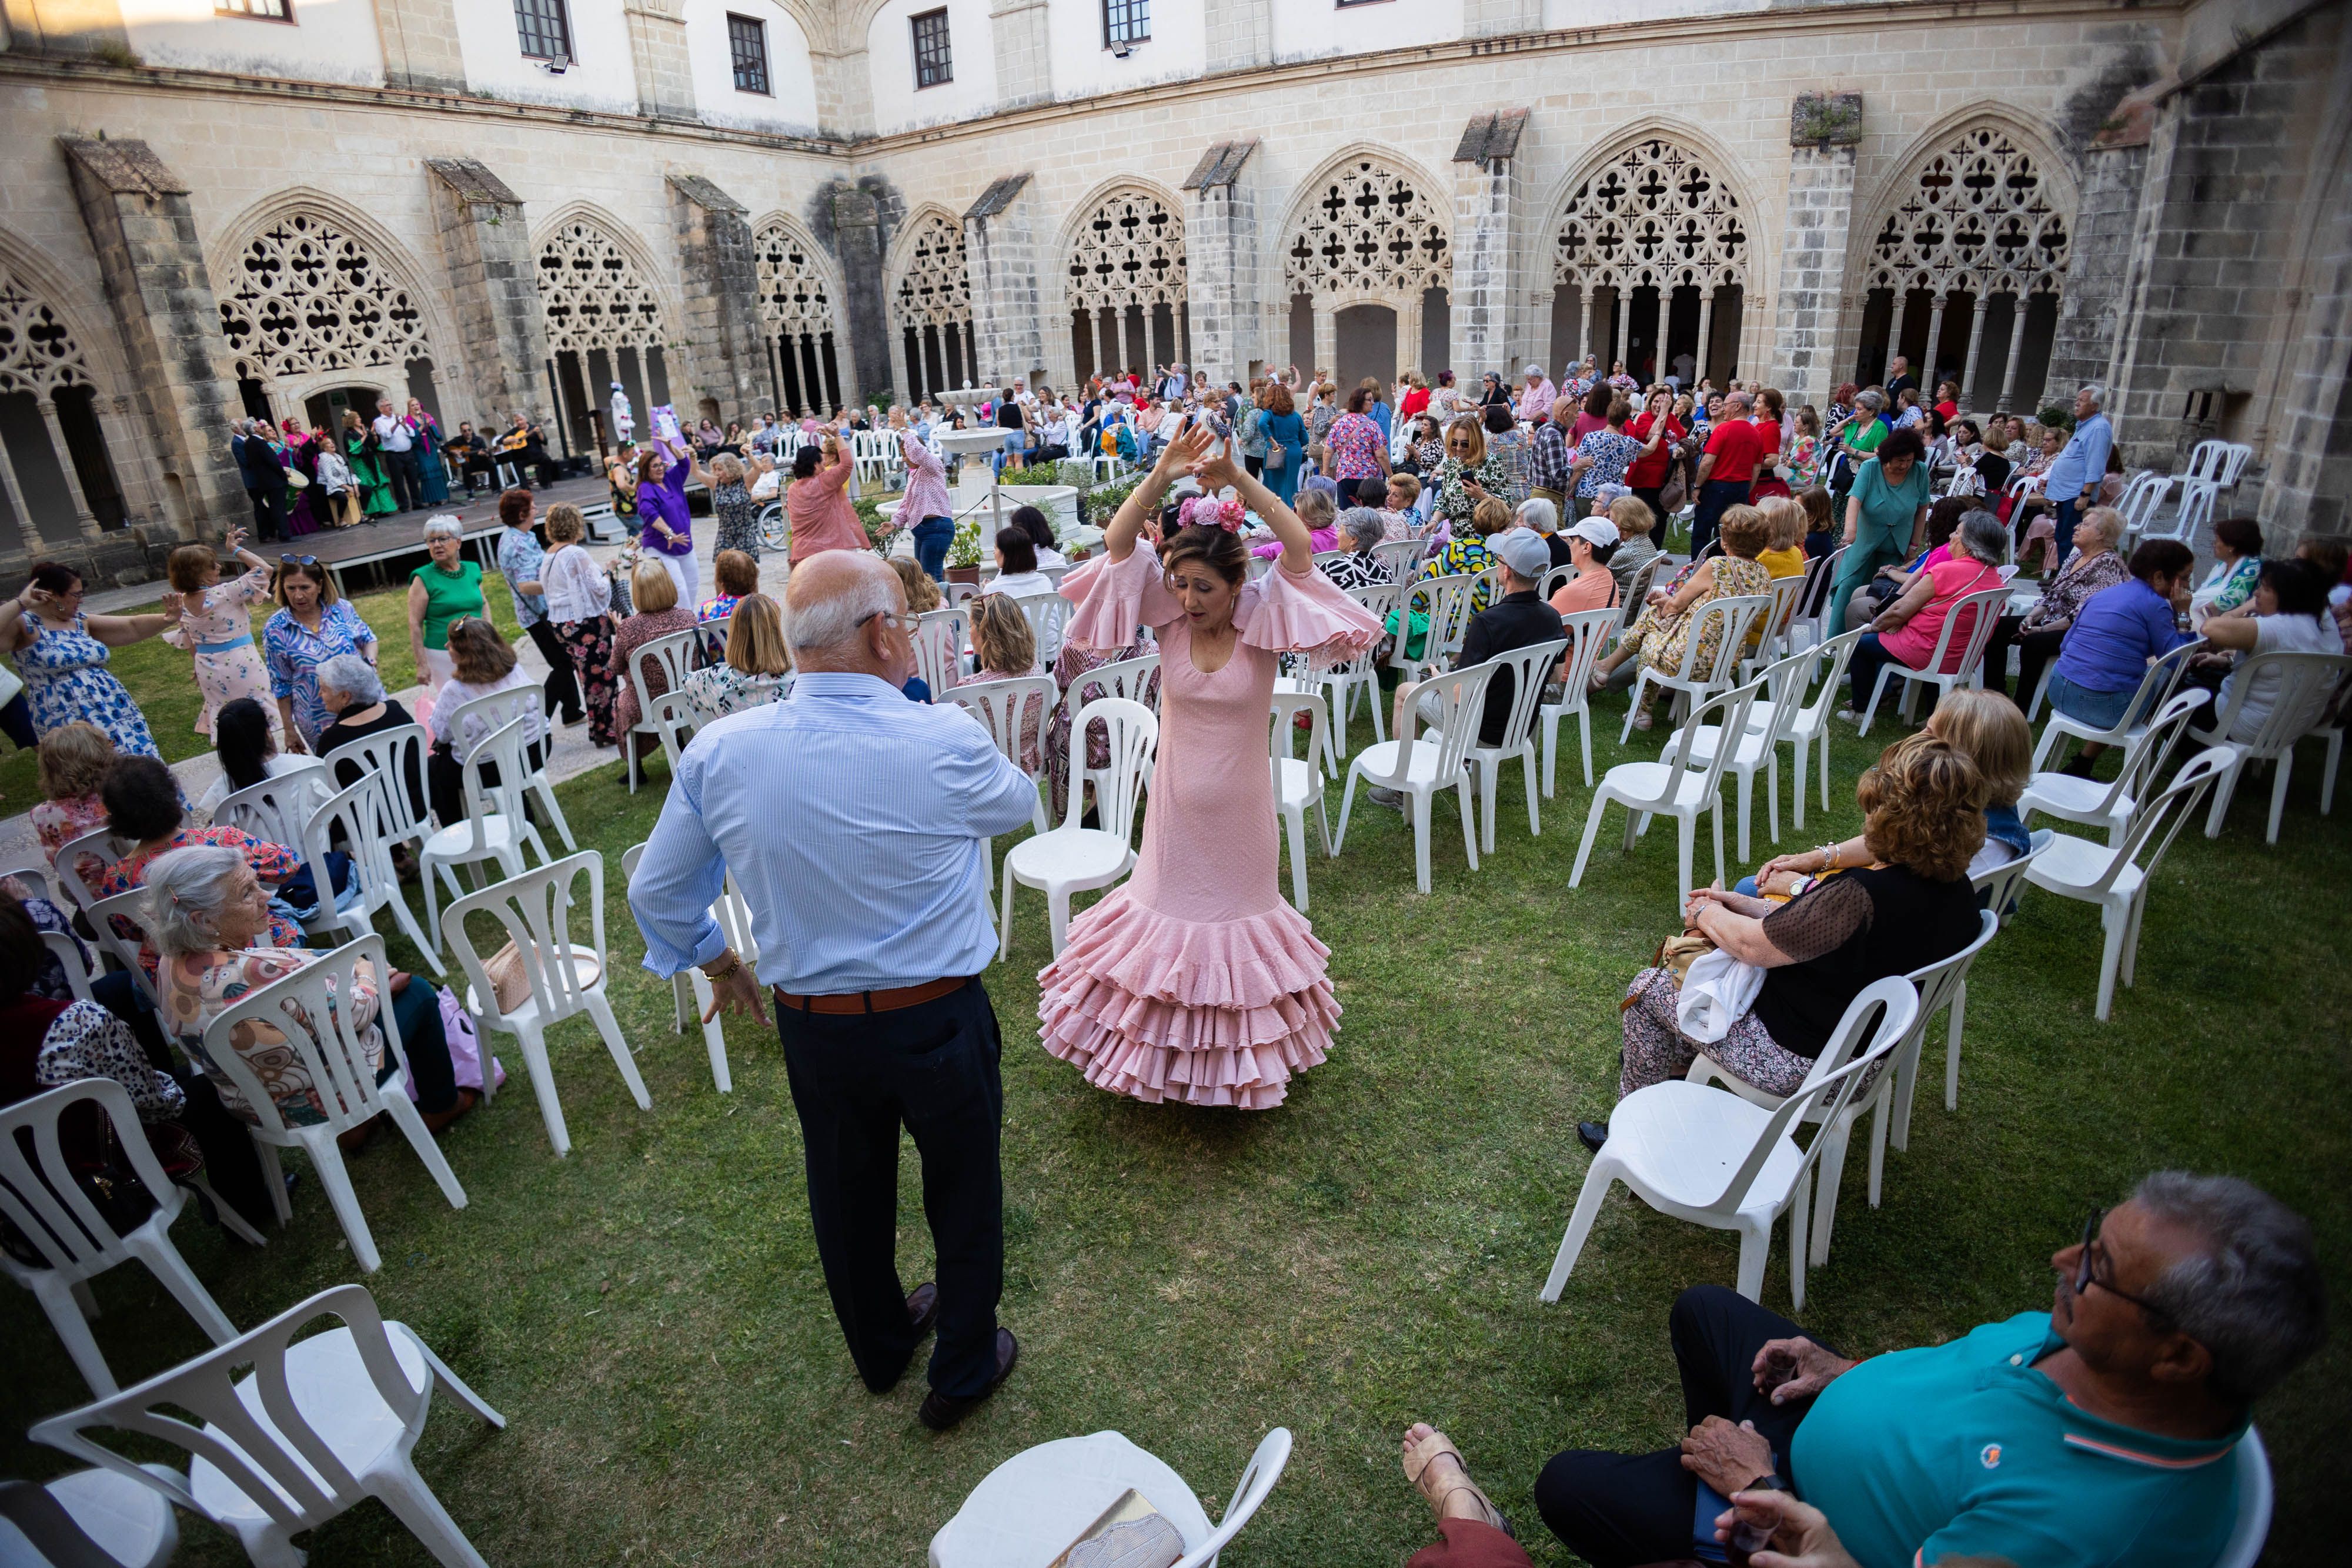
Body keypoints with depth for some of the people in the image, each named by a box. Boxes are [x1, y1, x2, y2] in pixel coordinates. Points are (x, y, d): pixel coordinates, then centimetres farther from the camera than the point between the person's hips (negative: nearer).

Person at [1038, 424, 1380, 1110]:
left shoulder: (1263, 621, -13)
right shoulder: (1169, 617, -8)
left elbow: (1300, 551, -28)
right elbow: (1118, 543, -17)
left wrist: (1239, 480, -35)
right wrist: (1161, 476, -28)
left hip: (1238, 808, -1)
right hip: (1176, 803, 1)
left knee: (1236, 910, 17)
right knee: (1169, 907, 15)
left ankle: (1235, 1050, 39)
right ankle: (1164, 1041, 36)